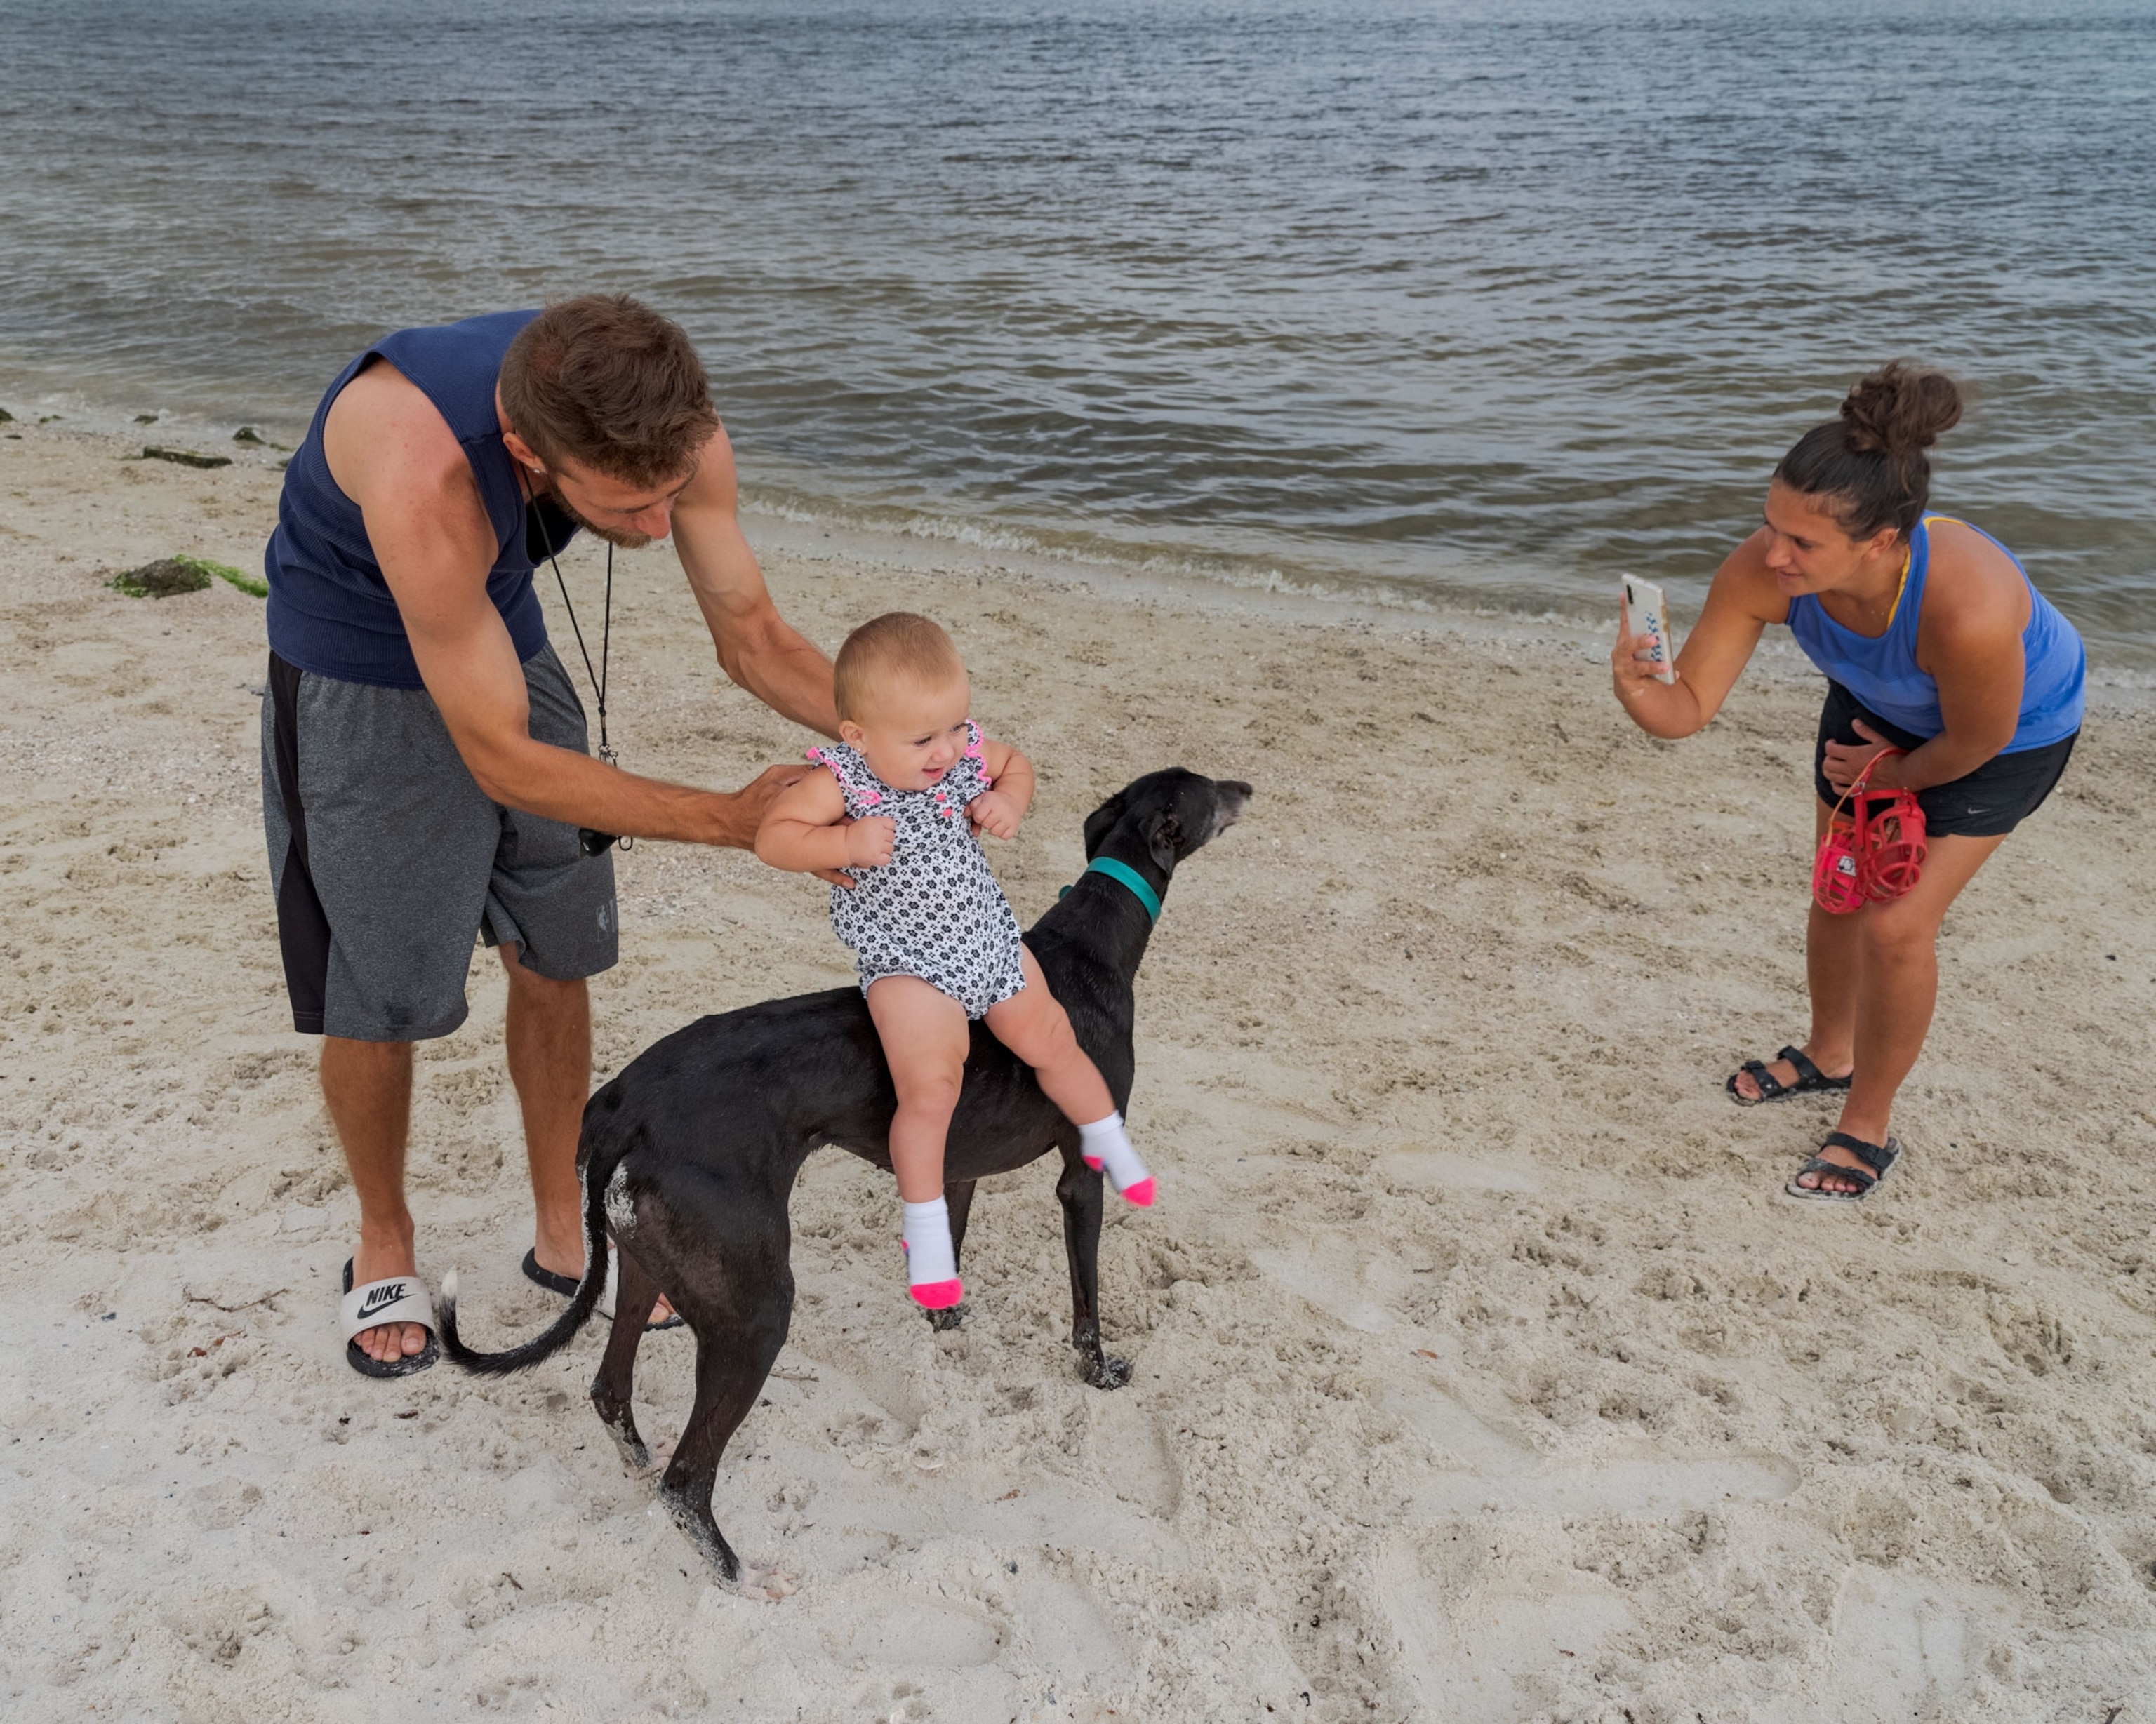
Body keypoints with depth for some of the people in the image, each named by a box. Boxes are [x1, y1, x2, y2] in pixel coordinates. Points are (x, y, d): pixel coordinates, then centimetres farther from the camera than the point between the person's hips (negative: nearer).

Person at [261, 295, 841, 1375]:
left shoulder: (665, 428, -26)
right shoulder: (424, 472, -43)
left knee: (556, 960, 10)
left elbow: (752, 640, -11)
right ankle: (384, 1246, 30)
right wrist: (730, 820, -30)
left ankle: (561, 1233, 29)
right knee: (376, 997, 2)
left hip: (506, 645, 5)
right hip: (360, 685, -5)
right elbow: (503, 762, -33)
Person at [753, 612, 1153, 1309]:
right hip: (906, 963, -5)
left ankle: (1107, 1142, 42)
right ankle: (925, 1231, 4)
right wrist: (845, 844, -33)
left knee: (1052, 1041, 15)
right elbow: (772, 837, -21)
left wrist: (1009, 802, -9)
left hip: (989, 938, 5)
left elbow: (1017, 763, 12)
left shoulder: (967, 755, -8)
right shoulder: (842, 781, -20)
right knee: (930, 1087, -15)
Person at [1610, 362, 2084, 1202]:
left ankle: (1867, 1129, 17)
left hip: (2010, 731, -5)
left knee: (1896, 927, -7)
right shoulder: (1760, 571, -36)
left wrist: (1889, 774, -8)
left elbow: (1975, 742, -26)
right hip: (1877, 707, 5)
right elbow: (1689, 707, -29)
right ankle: (1829, 1056, 47)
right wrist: (1636, 687, -51)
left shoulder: (1967, 608, -47)